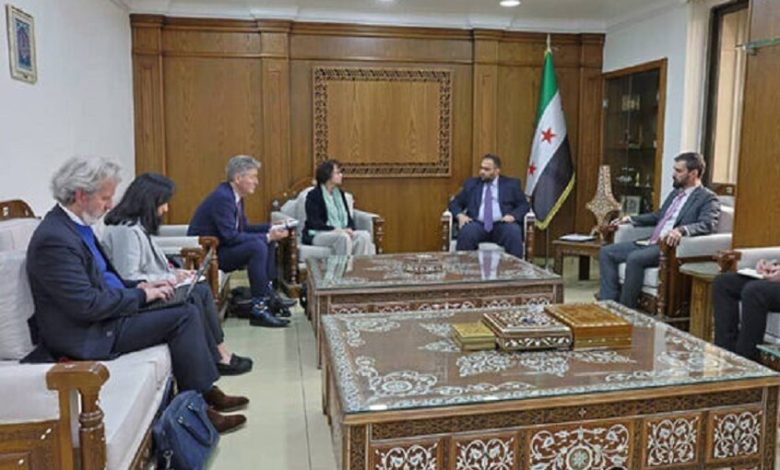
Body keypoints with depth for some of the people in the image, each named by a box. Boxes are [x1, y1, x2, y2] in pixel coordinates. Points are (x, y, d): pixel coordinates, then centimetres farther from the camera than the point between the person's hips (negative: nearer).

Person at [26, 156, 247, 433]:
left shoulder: (76, 225, 8)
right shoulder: (54, 239, -22)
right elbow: (87, 305, -26)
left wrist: (139, 286, 2)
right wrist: (140, 295, -16)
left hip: (103, 314, 10)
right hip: (88, 335, -10)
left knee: (187, 309, 4)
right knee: (183, 317, -14)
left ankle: (206, 391, 10)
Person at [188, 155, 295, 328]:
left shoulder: (234, 195, 7)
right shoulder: (222, 197, -22)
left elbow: (244, 227, 14)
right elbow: (230, 237, -28)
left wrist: (271, 229, -1)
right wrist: (267, 236, -24)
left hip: (219, 246, 10)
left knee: (268, 241, 9)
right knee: (257, 246, -28)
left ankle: (268, 293, 8)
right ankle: (259, 307, -24)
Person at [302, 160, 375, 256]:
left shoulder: (339, 193, 14)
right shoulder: (313, 195, -6)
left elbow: (348, 217, 12)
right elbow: (314, 223, -14)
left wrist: (349, 229, -12)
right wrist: (336, 230, -26)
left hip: (341, 233, 6)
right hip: (317, 235, -6)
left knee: (364, 235, -22)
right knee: (343, 237, -36)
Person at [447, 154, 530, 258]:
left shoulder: (512, 184, 14)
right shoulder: (471, 183, 18)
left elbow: (524, 205, 9)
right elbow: (455, 203, 16)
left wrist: (513, 215, -12)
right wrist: (460, 215, -6)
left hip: (502, 224, -1)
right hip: (478, 224, 1)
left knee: (513, 232, -33)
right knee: (466, 233, -32)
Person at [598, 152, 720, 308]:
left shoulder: (708, 198, -3)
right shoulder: (675, 193, 23)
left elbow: (708, 225, -19)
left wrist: (681, 230, -37)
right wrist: (630, 219, 21)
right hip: (650, 242, 9)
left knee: (635, 258, -34)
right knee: (606, 252, -5)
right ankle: (609, 303, -8)